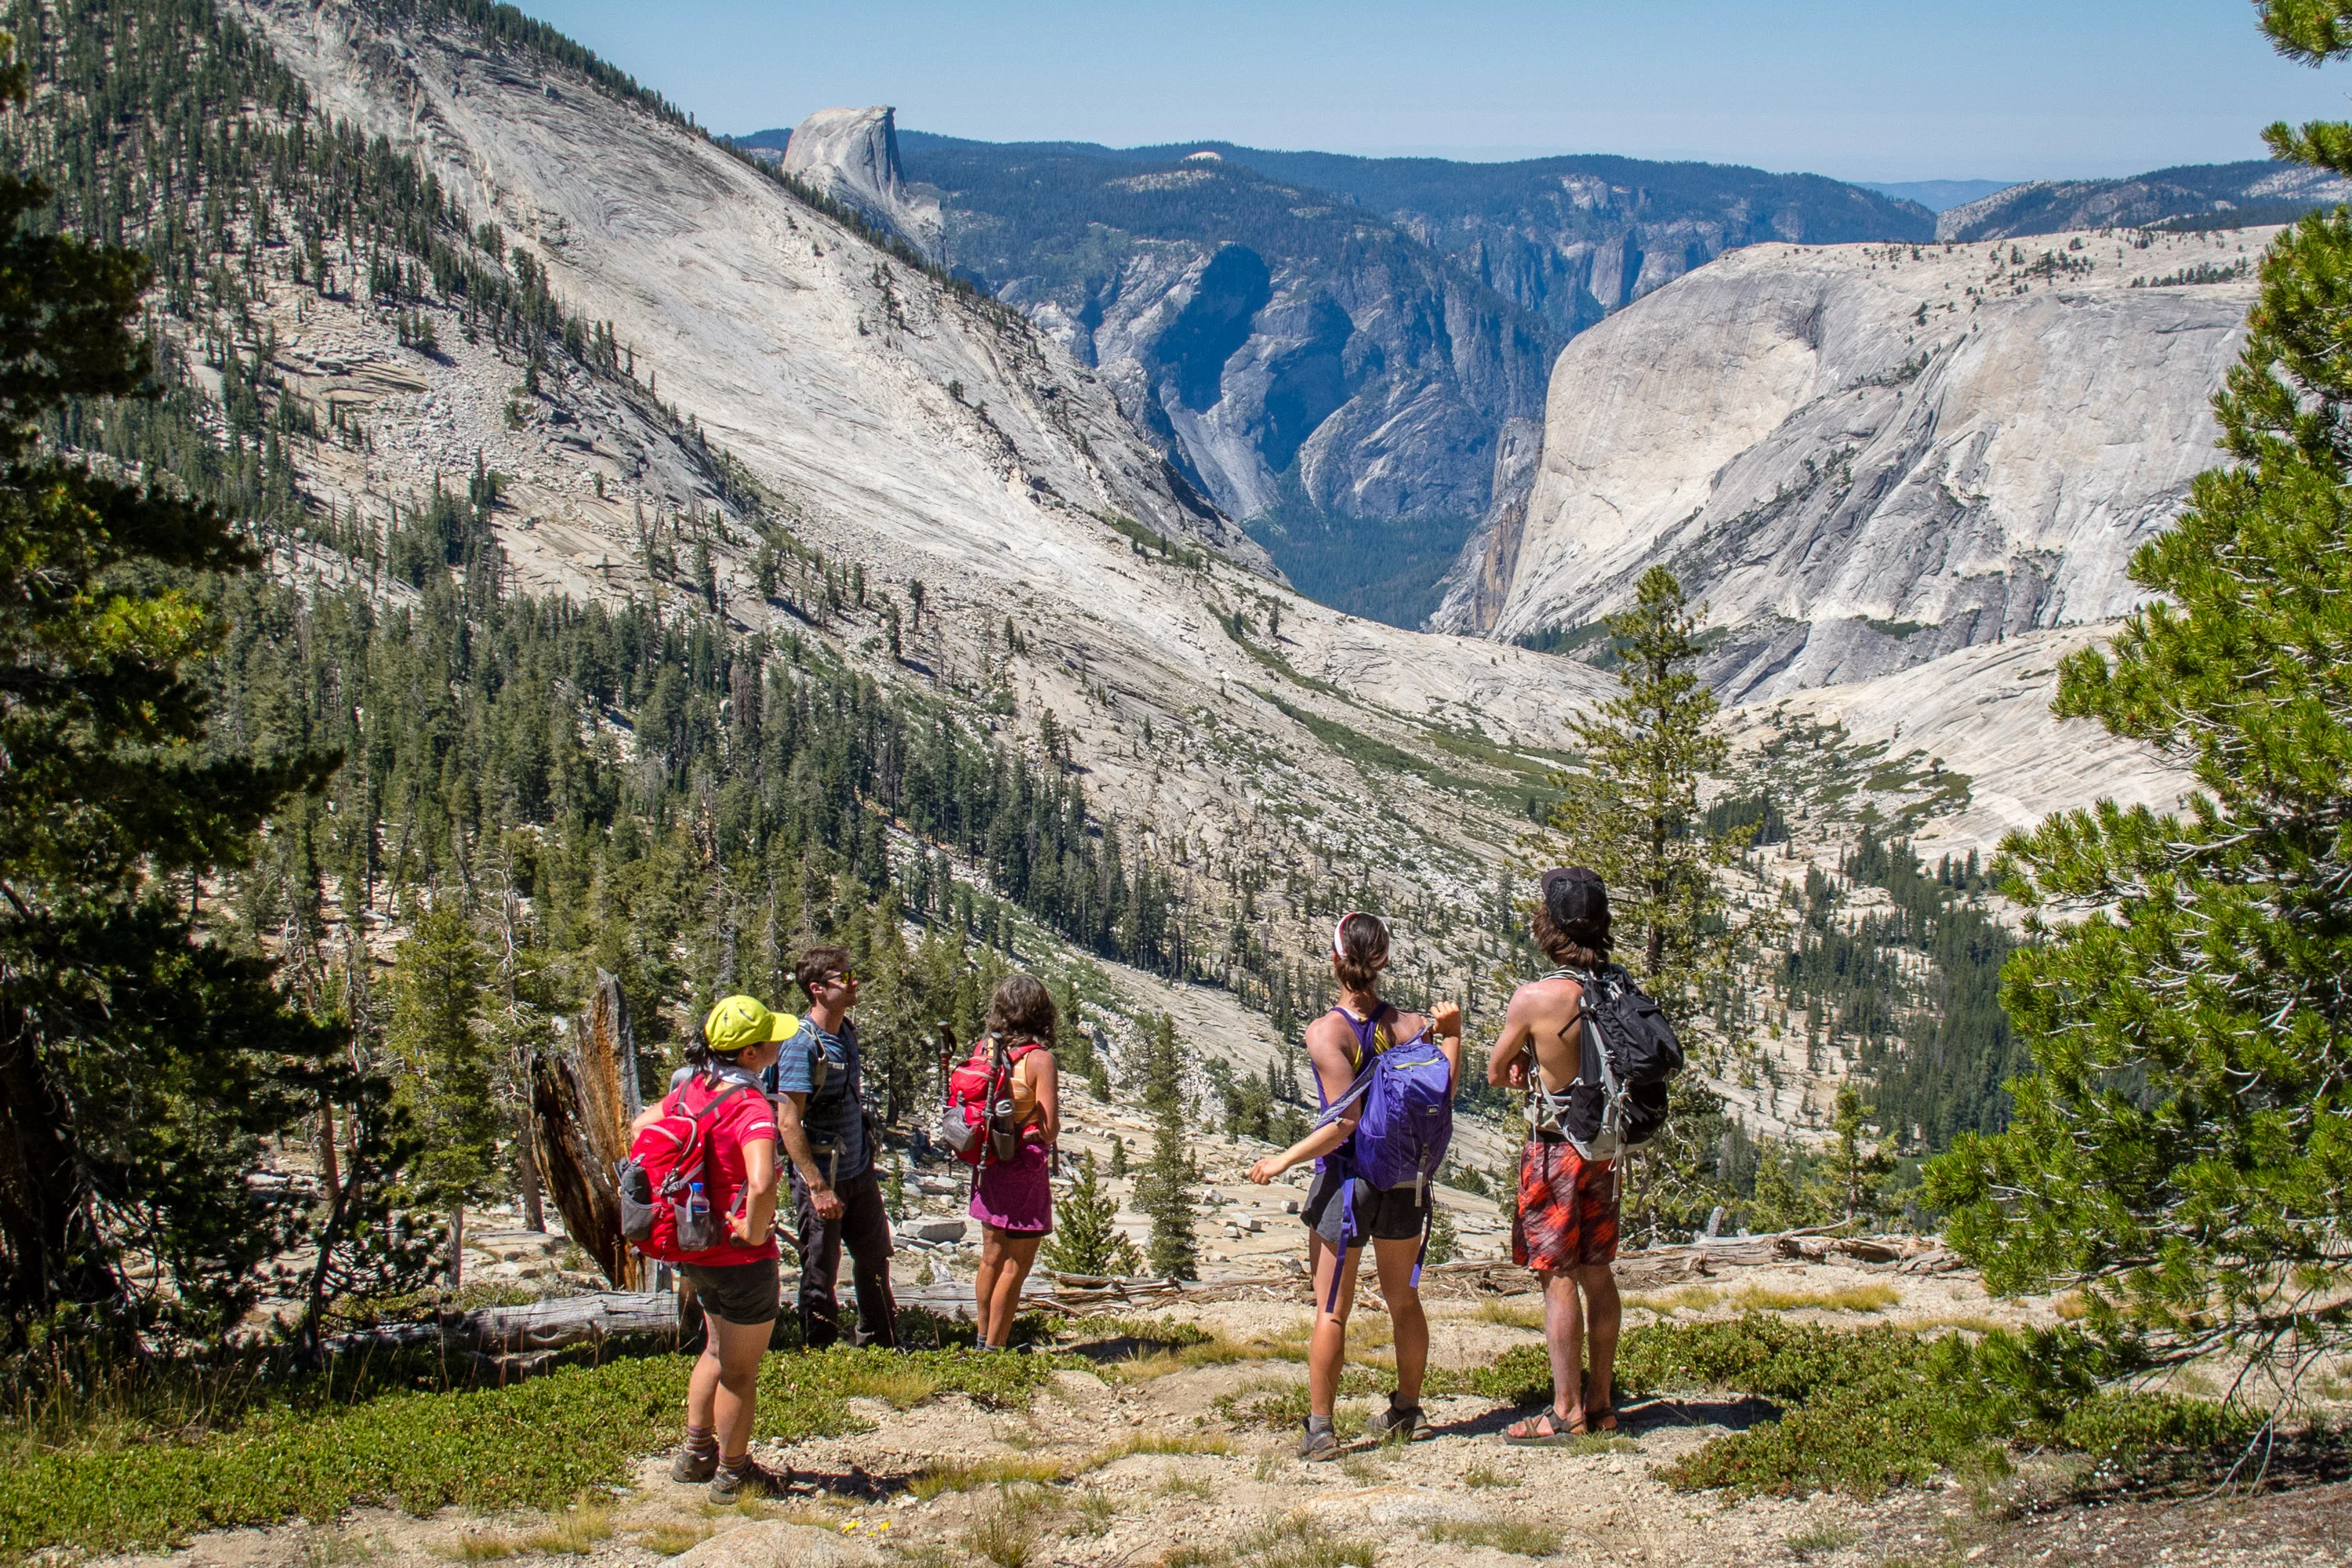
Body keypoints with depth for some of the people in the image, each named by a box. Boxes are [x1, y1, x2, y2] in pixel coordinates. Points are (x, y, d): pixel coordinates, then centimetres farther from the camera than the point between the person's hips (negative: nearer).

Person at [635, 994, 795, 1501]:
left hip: (695, 1247, 8)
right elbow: (761, 1184, -42)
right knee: (741, 1369, 12)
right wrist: (755, 1231, -24)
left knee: (718, 1349, 29)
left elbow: (639, 1127, 13)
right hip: (742, 1258, -8)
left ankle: (695, 1453, 40)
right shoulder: (750, 1107, -26)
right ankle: (732, 1475, 27)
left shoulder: (692, 1089, -1)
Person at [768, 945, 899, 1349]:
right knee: (820, 1274, 5)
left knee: (875, 1259, 18)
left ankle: (882, 1345, 34)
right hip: (822, 1179, -8)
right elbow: (787, 1123, -22)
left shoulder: (847, 1032, 5)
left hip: (860, 1174, 8)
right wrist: (818, 1188, -23)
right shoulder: (803, 1045, -19)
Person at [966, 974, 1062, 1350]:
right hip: (1024, 1169, -7)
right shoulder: (1040, 1059, -17)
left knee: (992, 1258, 19)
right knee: (1016, 1266, 3)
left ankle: (985, 1342, 29)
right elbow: (1049, 1129, -18)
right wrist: (1033, 1131, 2)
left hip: (989, 1165, 7)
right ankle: (995, 1350, 7)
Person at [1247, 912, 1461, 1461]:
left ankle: (1320, 1428, 4)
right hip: (1405, 1179, 5)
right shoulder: (1405, 1024, -1)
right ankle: (1407, 1410, 33)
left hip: (1347, 1176, -4)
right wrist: (1450, 1033, -3)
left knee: (1331, 1309, 4)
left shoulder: (1326, 1032, -15)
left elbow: (1345, 1122, -20)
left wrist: (1283, 1160, -13)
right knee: (1403, 1298, 20)